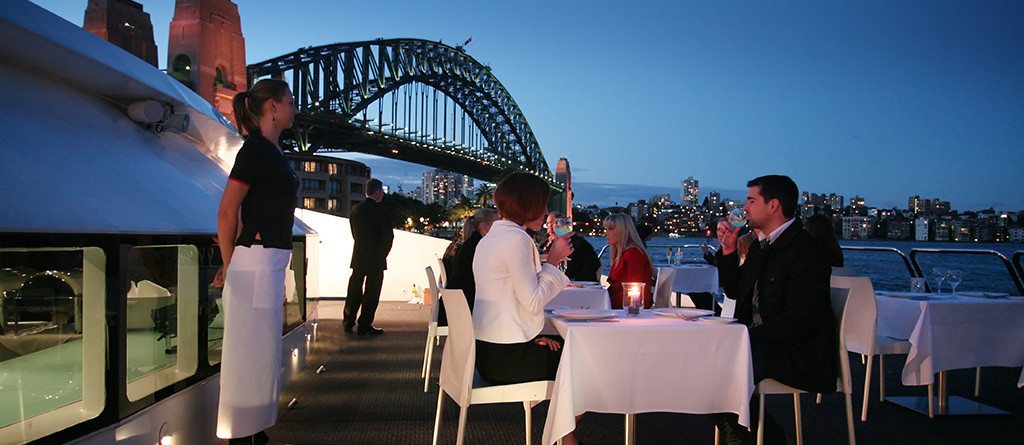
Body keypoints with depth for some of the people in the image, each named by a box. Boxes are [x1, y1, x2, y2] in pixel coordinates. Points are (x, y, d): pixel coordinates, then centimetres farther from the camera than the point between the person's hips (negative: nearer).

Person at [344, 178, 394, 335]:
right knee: (372, 292, 3)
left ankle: (348, 322, 24)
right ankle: (364, 326, 6)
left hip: (358, 257, 5)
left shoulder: (355, 209, 4)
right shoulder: (380, 210, -13)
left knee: (354, 290, 16)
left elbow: (354, 232, 8)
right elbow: (389, 235, -15)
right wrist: (383, 254, -1)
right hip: (376, 258, -5)